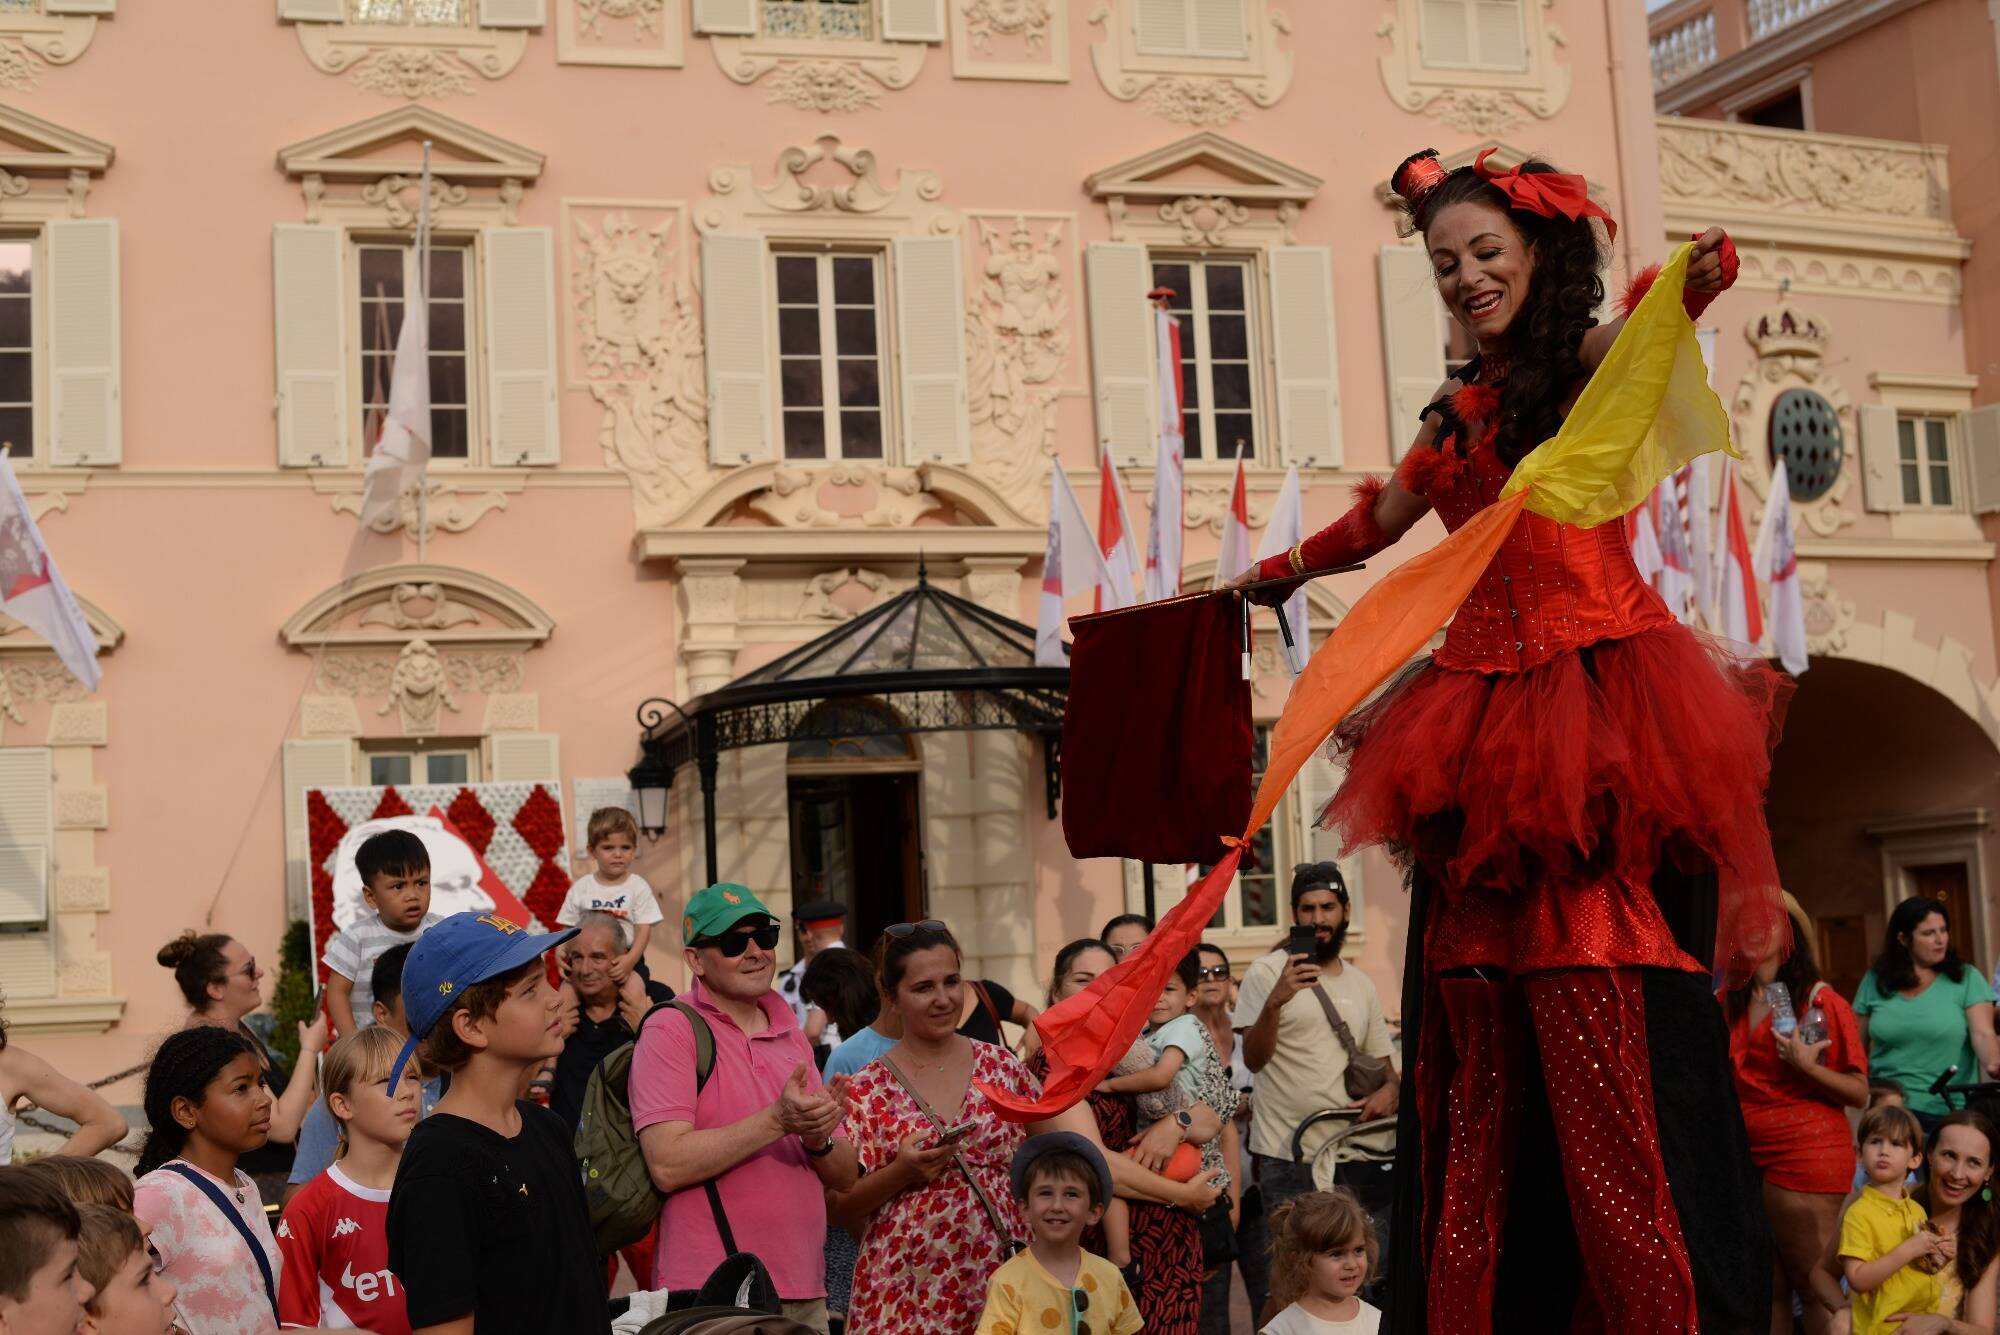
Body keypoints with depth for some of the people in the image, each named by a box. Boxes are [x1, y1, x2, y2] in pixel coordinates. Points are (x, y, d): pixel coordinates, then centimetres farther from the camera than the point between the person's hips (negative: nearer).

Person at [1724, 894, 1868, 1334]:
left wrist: (1806, 1066, -19)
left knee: (1814, 1285, -1)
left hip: (1806, 1155, -5)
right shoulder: (1727, 1003, 7)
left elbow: (1859, 1093, -6)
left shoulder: (1820, 1001, -7)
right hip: (1744, 1155, 5)